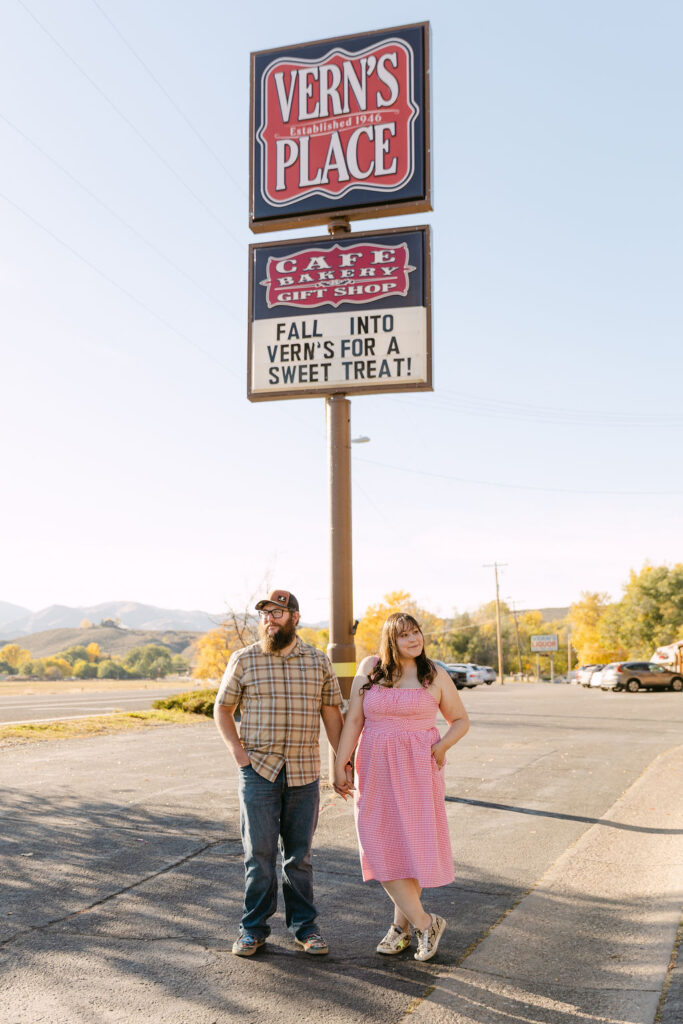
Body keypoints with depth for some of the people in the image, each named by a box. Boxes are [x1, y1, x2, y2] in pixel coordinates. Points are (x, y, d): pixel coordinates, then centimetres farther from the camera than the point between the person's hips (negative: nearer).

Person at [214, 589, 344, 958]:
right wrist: (237, 751, -3)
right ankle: (254, 928, 16)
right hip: (258, 771, -1)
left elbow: (332, 714, 9)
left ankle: (304, 926, 22)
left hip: (304, 774, 1)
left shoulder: (318, 661, 5)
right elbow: (222, 709, 8)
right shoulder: (243, 660, 1)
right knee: (259, 853, 1)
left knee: (299, 854, 10)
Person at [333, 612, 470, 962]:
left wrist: (443, 745, -8)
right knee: (382, 847, -1)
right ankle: (424, 923, 12)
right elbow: (353, 720, 3)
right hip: (376, 769, 2)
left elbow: (461, 720, 10)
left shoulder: (435, 675, 1)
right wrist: (340, 765, 0)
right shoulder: (370, 668, 3)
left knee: (412, 845, 0)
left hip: (417, 770, -1)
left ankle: (402, 924, 19)